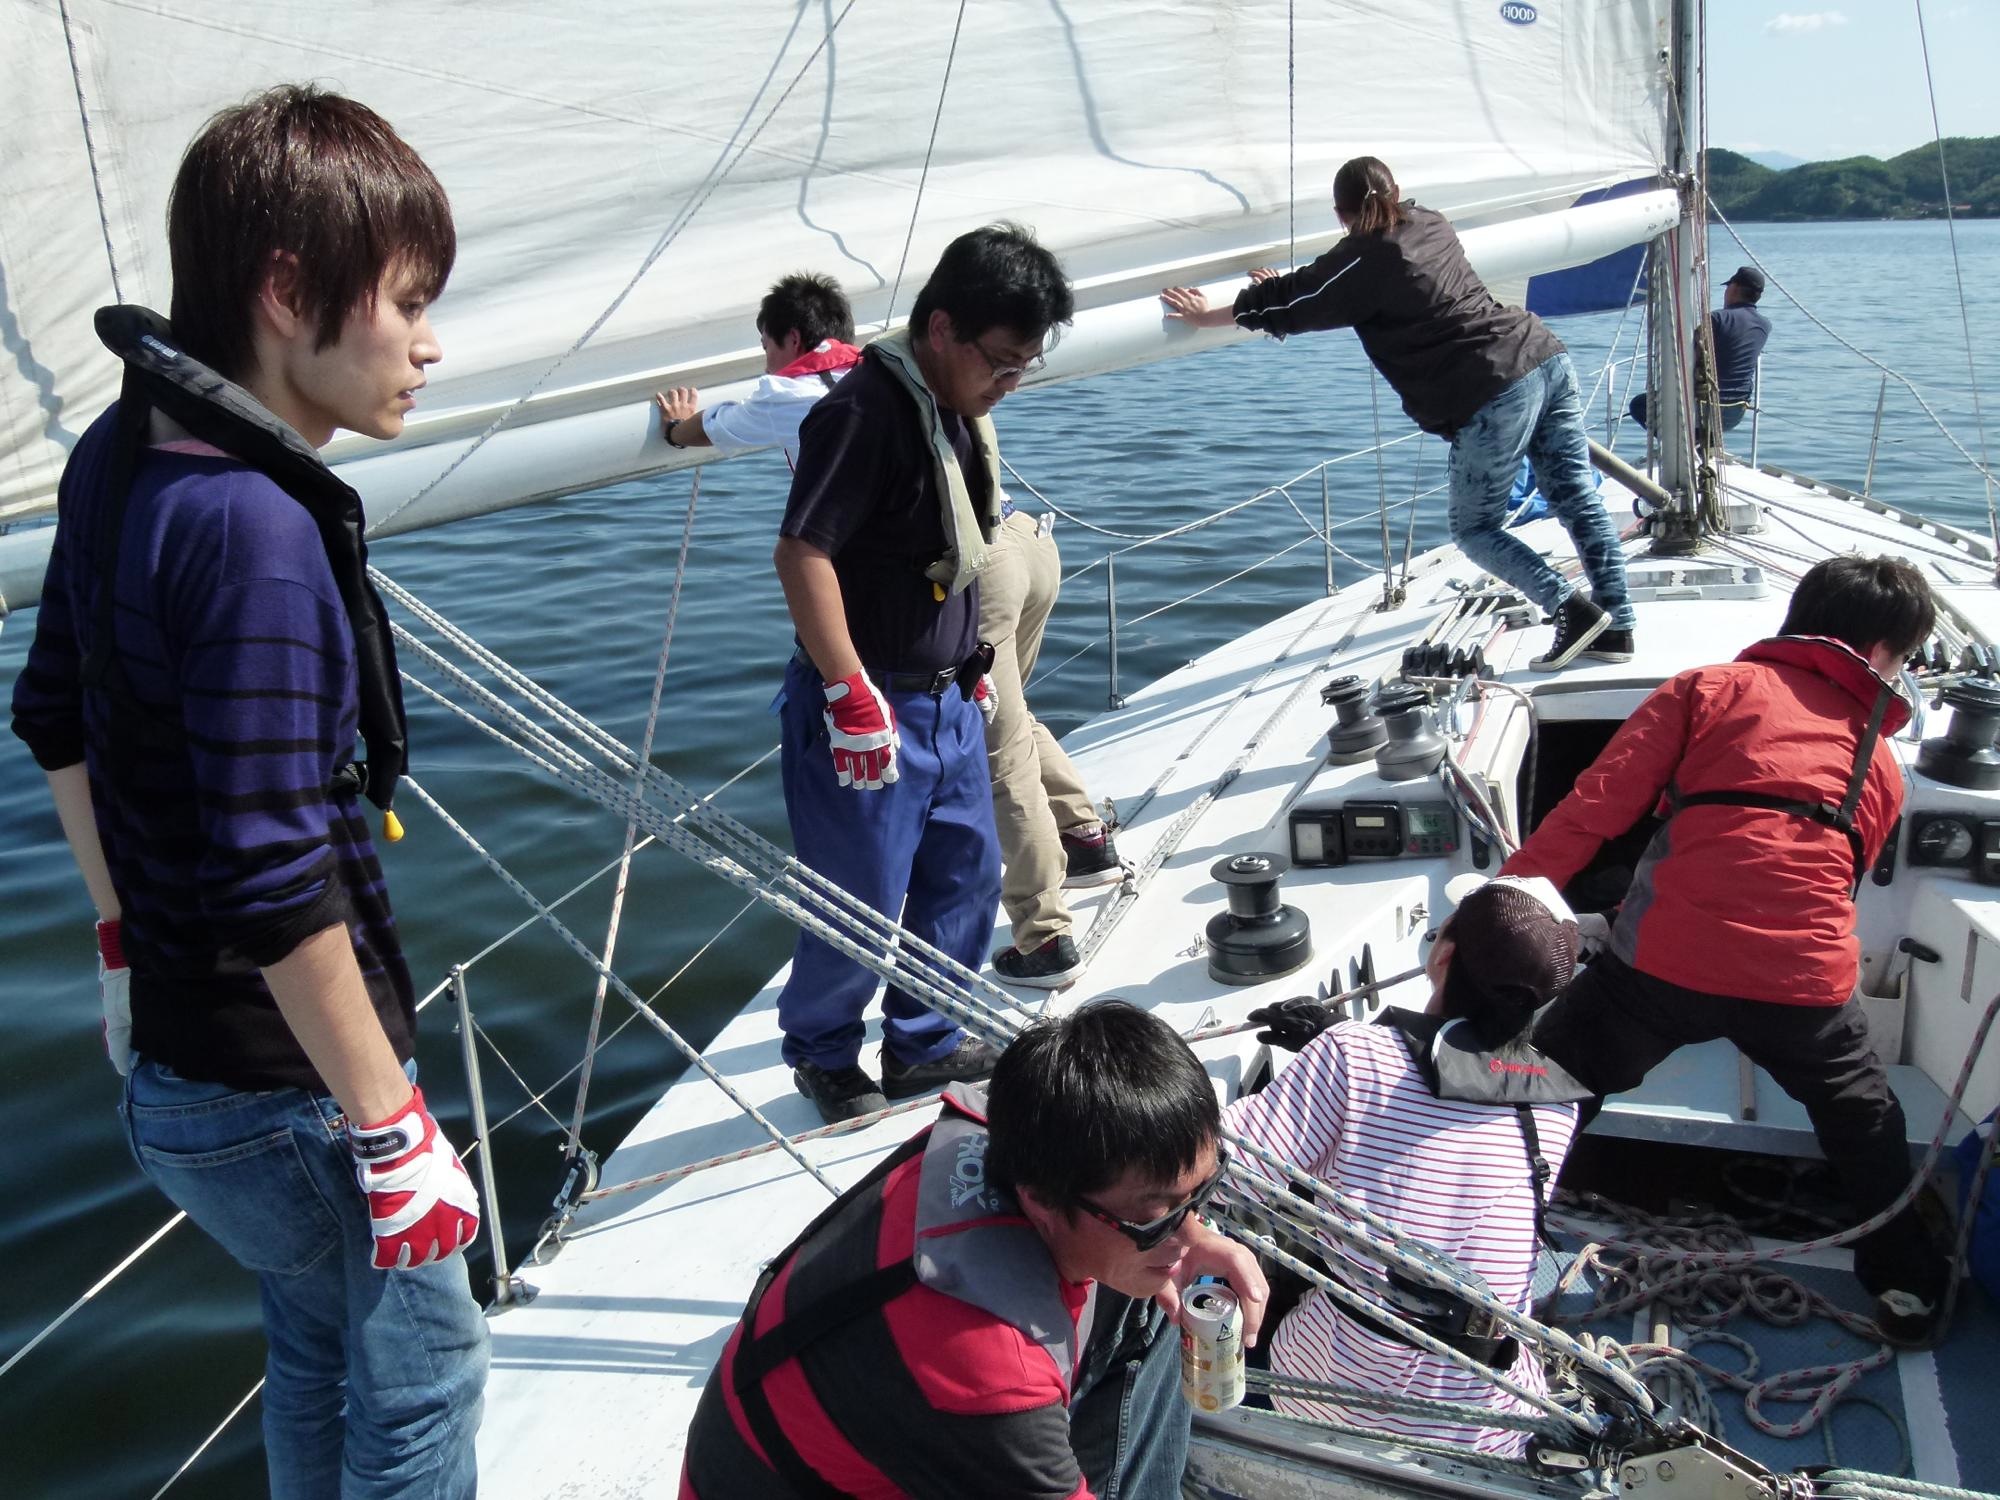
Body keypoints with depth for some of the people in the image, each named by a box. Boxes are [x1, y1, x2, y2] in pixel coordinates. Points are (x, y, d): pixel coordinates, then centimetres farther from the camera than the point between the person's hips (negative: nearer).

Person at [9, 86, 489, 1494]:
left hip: (170, 1059, 9)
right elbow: (275, 886, -28)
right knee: (420, 1370, 13)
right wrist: (390, 1125, -18)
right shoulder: (255, 531, -28)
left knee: (316, 1339, 27)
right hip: (282, 1097, -9)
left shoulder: (115, 455, 1)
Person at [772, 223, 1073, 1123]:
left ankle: (923, 1045, 35)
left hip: (947, 699, 9)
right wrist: (852, 696, -27)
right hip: (870, 706, -9)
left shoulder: (961, 411, 10)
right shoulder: (865, 410, -20)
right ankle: (822, 1055, 28)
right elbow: (802, 553, -27)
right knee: (864, 899, 3)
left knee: (967, 879, 17)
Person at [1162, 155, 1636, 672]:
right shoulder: (1430, 223, 17)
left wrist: (1206, 315, 18)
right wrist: (1288, 286, 42)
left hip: (1495, 392, -8)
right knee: (1577, 498, 9)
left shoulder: (1363, 263, -6)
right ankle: (1616, 629, 11)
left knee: (1474, 527, 6)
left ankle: (1571, 606, -7)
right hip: (1547, 357, 8)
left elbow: (1290, 305, 5)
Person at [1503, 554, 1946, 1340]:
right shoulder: (1881, 763, 22)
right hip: (1806, 979, 3)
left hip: (1668, 959, -3)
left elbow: (1597, 804, 0)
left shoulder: (1709, 688, 11)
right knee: (1862, 1115, 33)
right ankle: (1905, 1283, 43)